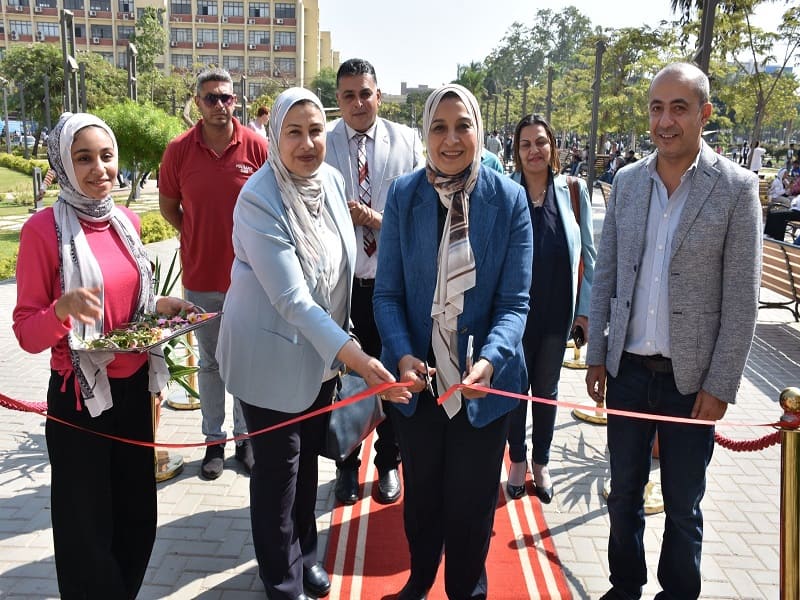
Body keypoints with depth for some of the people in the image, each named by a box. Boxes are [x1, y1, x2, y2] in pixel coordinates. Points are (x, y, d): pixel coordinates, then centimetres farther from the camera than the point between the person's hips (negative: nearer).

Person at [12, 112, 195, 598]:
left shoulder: (127, 221, 3)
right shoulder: (43, 229, -14)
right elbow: (27, 333, -13)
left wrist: (160, 307, -3)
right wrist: (62, 309, -32)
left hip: (135, 386, 6)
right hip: (79, 397, -6)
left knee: (138, 515, 18)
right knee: (88, 526, 9)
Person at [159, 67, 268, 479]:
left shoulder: (256, 146, -6)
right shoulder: (179, 150, -3)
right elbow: (168, 206, 9)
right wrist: (199, 239, 4)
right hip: (201, 276, 1)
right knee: (209, 363, 13)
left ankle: (246, 436, 26)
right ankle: (214, 440, 26)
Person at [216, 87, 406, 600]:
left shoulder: (333, 179, -3)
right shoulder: (258, 200, -24)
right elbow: (291, 298, -28)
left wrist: (342, 342, 15)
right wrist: (355, 356, -35)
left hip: (324, 348, 6)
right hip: (273, 355, -6)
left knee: (309, 457, 21)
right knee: (278, 467, 9)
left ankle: (306, 553, 43)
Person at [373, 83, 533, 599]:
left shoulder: (509, 199, -8)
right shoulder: (404, 195, -5)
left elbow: (515, 300, -11)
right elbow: (388, 291, -5)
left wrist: (489, 360, -28)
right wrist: (404, 355, -21)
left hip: (483, 382, -1)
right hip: (417, 377, 2)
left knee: (471, 500, 14)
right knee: (420, 492, 22)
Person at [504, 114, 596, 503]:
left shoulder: (574, 191, -2)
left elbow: (588, 253, 3)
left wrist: (585, 308, 1)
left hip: (558, 310, 1)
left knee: (546, 388, 15)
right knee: (515, 386, 12)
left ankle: (541, 464, 33)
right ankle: (518, 460, 33)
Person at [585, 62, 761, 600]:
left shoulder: (736, 188, -8)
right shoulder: (627, 182, 3)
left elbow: (741, 298, -9)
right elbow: (605, 274, 7)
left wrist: (720, 385, -10)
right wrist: (597, 355, 5)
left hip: (691, 377, -3)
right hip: (627, 369, 3)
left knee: (683, 506, 12)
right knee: (625, 493, 16)